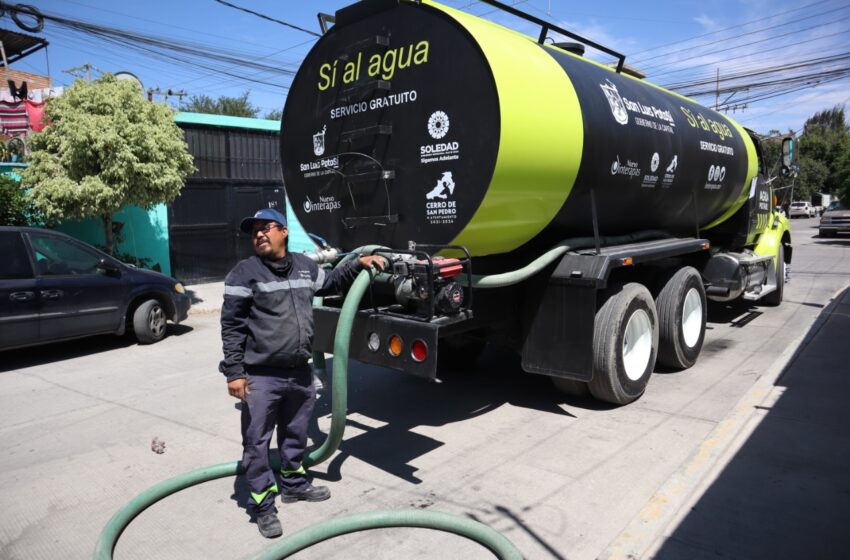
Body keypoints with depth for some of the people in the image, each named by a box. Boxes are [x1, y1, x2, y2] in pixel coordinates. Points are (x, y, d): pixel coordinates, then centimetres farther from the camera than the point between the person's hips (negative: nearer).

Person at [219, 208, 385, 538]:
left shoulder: (305, 267, 6)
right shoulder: (245, 273, -10)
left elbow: (331, 282, 28)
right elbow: (231, 325, -10)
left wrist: (359, 263, 16)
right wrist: (234, 372, -14)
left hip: (300, 373, 5)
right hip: (260, 377, -5)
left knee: (296, 435, 21)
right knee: (257, 443, 5)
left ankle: (294, 484, 42)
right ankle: (263, 505, 21)